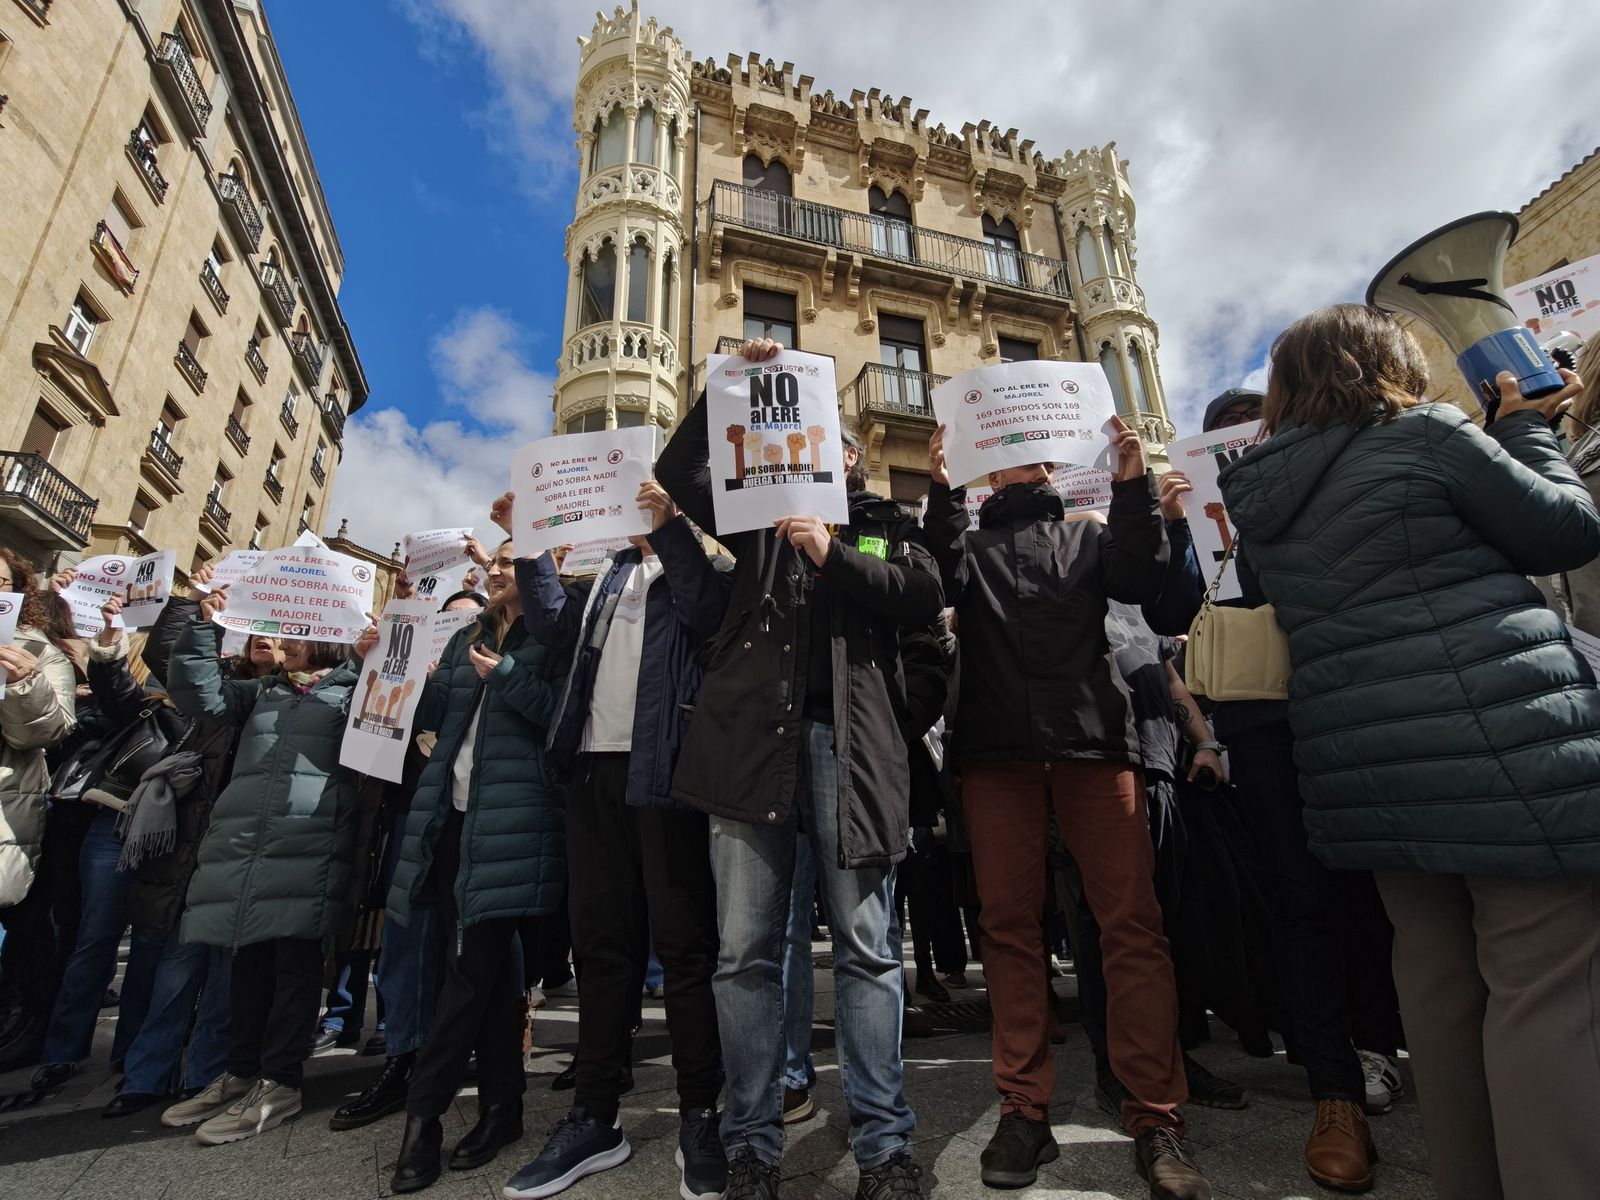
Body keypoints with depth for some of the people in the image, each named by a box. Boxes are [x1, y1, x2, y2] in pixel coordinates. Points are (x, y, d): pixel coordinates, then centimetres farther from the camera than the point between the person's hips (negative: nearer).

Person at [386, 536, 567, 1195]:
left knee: (471, 963, -5)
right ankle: (502, 1105, 21)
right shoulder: (468, 638, 20)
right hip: (456, 814, 7)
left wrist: (508, 677, -16)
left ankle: (422, 1111, 6)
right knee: (490, 962, 11)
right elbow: (430, 716, 19)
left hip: (511, 819, -7)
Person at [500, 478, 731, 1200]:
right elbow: (556, 627, 16)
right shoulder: (611, 573, 24)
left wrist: (671, 526, -14)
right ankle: (594, 1118, 22)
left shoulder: (702, 561, 8)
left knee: (683, 943, -1)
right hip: (595, 767, 6)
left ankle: (700, 1118, 13)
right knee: (601, 943, 11)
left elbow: (706, 614, -11)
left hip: (662, 767, -6)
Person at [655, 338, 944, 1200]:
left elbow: (925, 597, 3)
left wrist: (834, 556, -7)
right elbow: (677, 472, 18)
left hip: (849, 736, -1)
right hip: (752, 731, 2)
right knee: (745, 950, 3)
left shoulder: (885, 524, 19)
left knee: (865, 945, 2)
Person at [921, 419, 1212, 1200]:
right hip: (998, 748, 0)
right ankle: (1024, 1111, 12)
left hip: (1094, 737, 1)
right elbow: (939, 585, -1)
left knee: (1132, 921, -4)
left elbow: (1140, 582, 4)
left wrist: (1132, 487, -3)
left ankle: (1155, 1118, 6)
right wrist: (942, 491, -8)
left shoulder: (1089, 535, 22)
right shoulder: (970, 542, 19)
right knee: (1009, 924, 2)